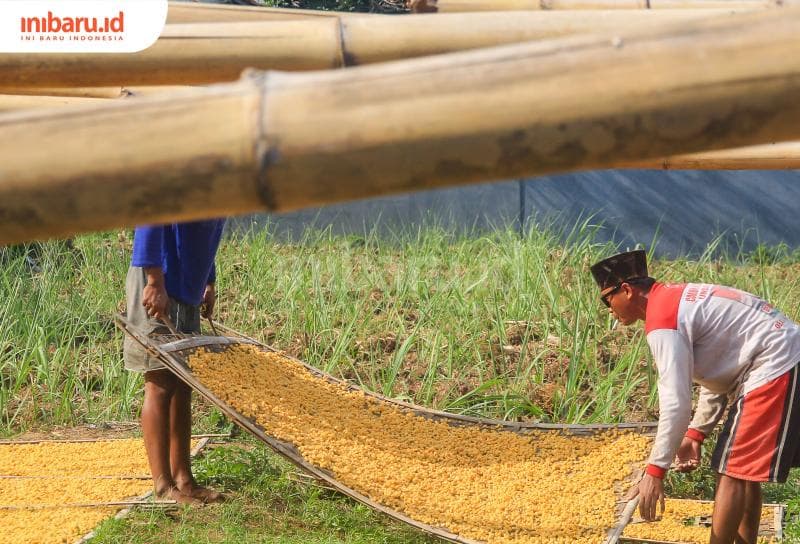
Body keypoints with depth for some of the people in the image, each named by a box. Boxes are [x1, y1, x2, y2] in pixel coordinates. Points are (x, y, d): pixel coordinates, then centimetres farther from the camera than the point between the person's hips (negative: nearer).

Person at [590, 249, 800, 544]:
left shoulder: (662, 321, -16)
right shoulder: (675, 300, 15)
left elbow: (675, 402, -23)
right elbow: (718, 367, 20)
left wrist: (655, 472, -20)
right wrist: (696, 434, 16)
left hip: (774, 369, -10)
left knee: (732, 471, -6)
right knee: (742, 470, 16)